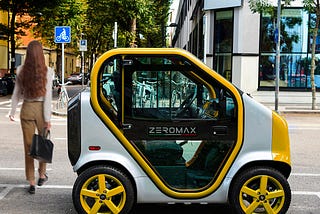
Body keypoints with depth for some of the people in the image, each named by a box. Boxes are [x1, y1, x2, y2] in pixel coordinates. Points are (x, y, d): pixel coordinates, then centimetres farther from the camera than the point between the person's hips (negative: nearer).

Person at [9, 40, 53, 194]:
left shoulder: (21, 70, -3)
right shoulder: (47, 71, -10)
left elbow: (16, 93, 3)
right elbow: (48, 96, -11)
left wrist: (12, 111, 14)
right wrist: (47, 119, -8)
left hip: (26, 109, 2)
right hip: (41, 109, -2)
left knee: (29, 146, 9)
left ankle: (31, 182, 13)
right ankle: (42, 175, 31)